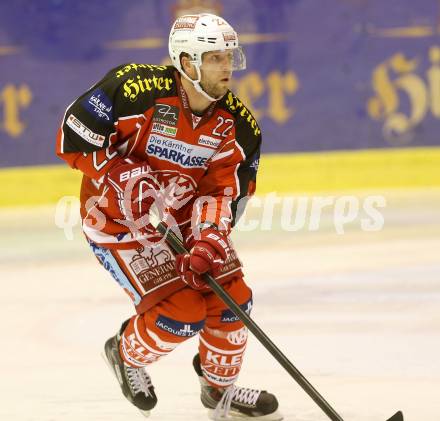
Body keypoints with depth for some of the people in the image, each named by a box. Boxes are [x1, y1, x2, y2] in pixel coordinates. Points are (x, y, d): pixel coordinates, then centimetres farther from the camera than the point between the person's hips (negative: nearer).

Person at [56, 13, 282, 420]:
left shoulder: (236, 122, -10)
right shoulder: (135, 88, -27)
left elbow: (223, 190, -10)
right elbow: (73, 137, -22)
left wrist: (208, 242, -27)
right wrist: (126, 180, -28)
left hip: (184, 215, 6)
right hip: (119, 219, -6)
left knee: (230, 298, 0)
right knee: (181, 312, -15)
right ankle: (126, 354, 17)